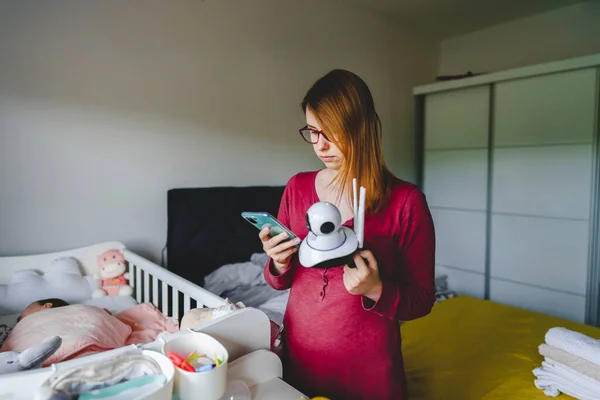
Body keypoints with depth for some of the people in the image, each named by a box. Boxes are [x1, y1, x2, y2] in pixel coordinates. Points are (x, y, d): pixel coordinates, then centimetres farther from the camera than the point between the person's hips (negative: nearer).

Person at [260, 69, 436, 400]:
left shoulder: (406, 201, -15)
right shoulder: (297, 188, -3)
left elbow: (422, 300, -7)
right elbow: (280, 282, 5)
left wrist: (376, 290, -25)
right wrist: (279, 264, -15)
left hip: (368, 369, -3)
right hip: (298, 357, 3)